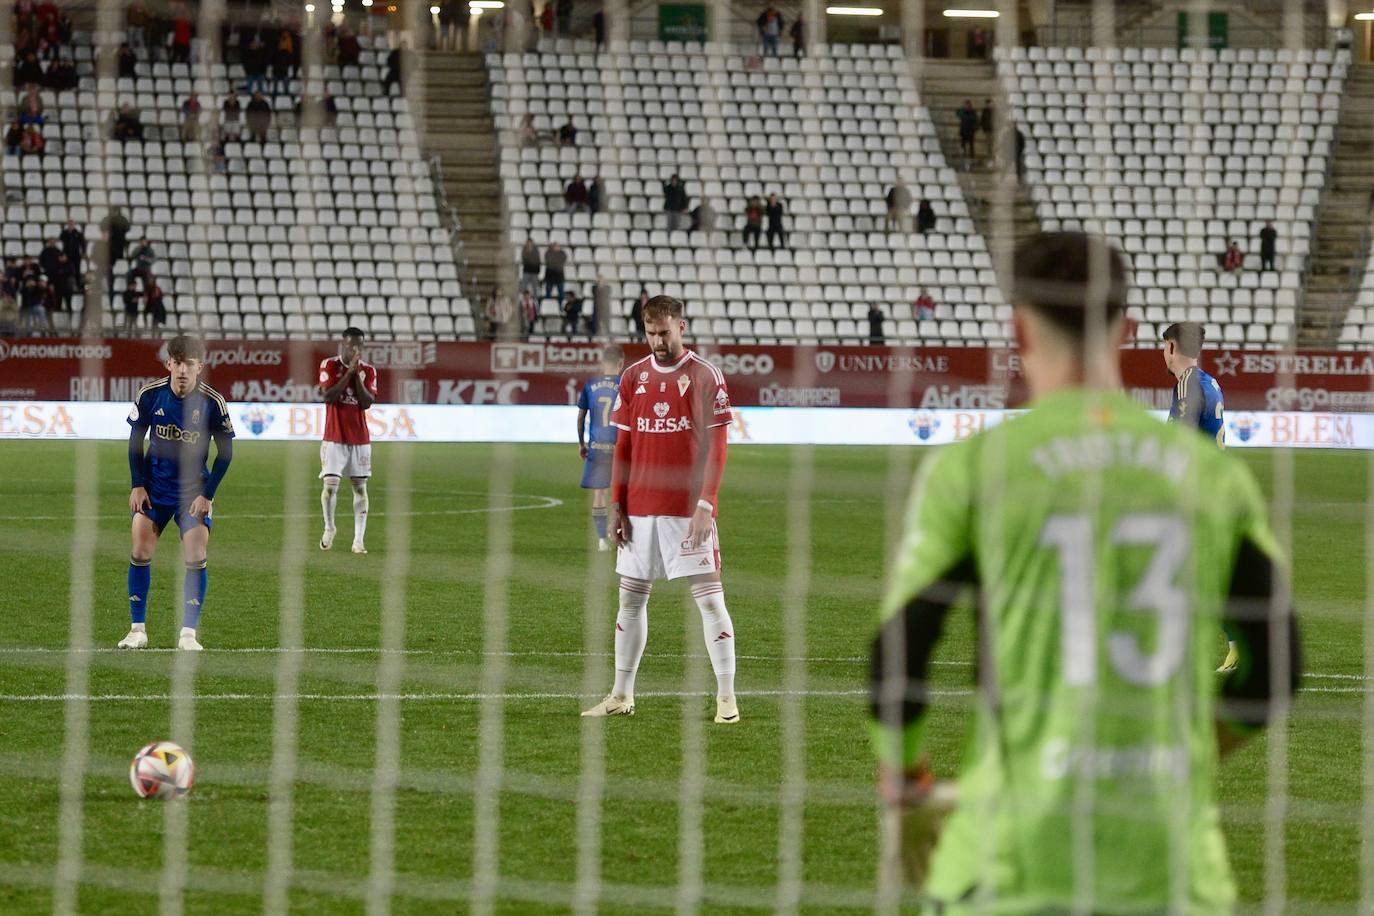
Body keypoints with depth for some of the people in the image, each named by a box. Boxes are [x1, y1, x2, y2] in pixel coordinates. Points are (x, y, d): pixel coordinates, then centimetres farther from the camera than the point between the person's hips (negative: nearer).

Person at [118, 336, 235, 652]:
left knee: (196, 557, -10)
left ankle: (188, 634, -3)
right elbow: (136, 439, 2)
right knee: (140, 551, -7)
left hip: (194, 489, -1)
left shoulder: (212, 402, -14)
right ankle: (137, 630, 3)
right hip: (154, 485, 1)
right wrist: (137, 485, -4)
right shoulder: (149, 395, -11)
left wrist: (207, 494, -10)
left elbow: (225, 451, -5)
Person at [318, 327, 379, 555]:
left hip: (360, 438, 2)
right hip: (334, 437, -2)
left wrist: (357, 374, -12)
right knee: (330, 485, -9)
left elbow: (368, 402, -5)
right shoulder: (329, 366, -2)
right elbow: (328, 396, -14)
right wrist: (349, 372, -15)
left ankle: (359, 539, 1)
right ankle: (329, 528, 15)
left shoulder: (368, 370, 5)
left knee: (360, 487, 1)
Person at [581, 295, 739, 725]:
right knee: (630, 598, 9)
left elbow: (715, 447, -7)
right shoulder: (633, 377, 9)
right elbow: (623, 446, 12)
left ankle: (726, 697, -2)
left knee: (710, 599, -5)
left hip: (688, 510, -5)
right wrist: (616, 504, 6)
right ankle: (621, 695, 17)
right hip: (639, 509, 5)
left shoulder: (706, 376, -4)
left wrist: (706, 504, -15)